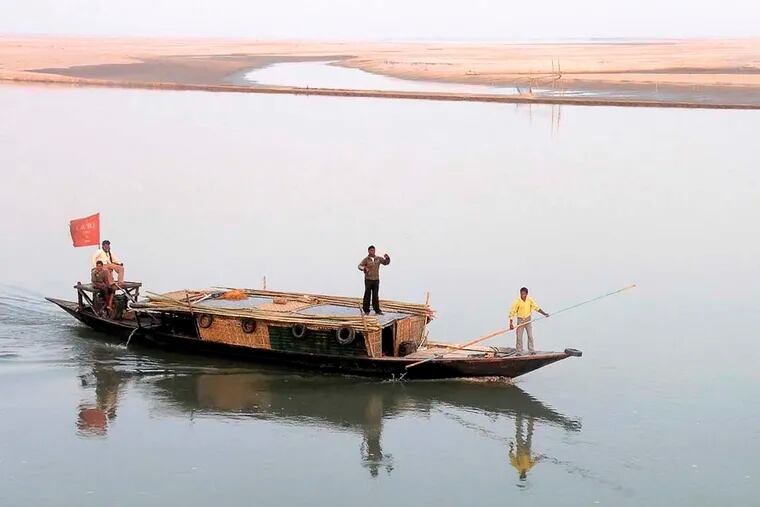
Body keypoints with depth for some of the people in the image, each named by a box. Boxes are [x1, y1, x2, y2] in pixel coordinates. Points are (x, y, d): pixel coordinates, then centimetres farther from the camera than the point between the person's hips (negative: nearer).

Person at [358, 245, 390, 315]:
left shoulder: (378, 259, 4)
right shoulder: (366, 259, -6)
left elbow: (386, 262, 4)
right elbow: (360, 266, -15)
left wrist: (387, 257, -17)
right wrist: (364, 268, -38)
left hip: (376, 280, 3)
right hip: (368, 280, -3)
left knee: (375, 296, 4)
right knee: (367, 295, -2)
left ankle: (377, 310, 8)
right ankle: (366, 311, 4)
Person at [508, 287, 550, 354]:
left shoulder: (530, 300, -7)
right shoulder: (517, 301, -16)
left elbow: (536, 308, 3)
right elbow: (512, 312, -15)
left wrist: (544, 314, -6)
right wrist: (511, 323, -19)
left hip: (528, 320, 3)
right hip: (520, 320, -3)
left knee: (530, 336, 2)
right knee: (519, 337, -2)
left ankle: (531, 350, 10)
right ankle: (519, 352, 5)